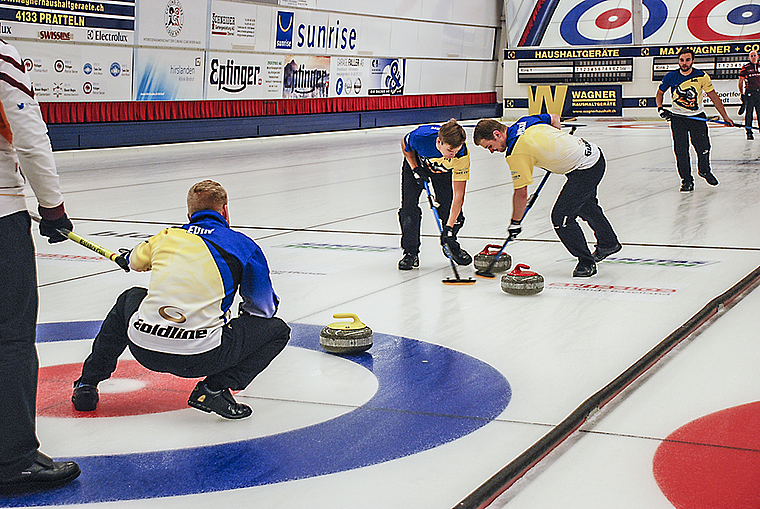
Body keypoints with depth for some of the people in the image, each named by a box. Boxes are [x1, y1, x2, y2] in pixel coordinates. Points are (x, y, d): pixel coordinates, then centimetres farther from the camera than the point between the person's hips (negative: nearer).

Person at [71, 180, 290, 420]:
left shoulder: (167, 236, 15)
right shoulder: (243, 245, 6)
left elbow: (134, 260, 39)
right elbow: (264, 308, 13)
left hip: (143, 350, 4)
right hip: (200, 358, -4)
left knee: (130, 298, 38)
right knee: (278, 330, 15)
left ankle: (87, 383, 35)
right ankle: (214, 388, -3)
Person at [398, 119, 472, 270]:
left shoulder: (462, 155, -39)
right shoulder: (420, 137, -41)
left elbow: (458, 194, -35)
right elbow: (405, 145, -12)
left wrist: (449, 227, -38)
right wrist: (415, 168, -21)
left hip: (444, 171, 0)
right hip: (417, 162, 0)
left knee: (450, 211, -9)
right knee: (409, 208, -15)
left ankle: (450, 245, 22)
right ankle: (410, 252, 3)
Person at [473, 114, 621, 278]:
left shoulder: (516, 153, -22)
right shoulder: (525, 121, 3)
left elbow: (521, 193, -17)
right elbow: (554, 119, 21)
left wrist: (515, 223, -5)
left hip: (586, 169, -10)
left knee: (561, 217, -9)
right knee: (585, 205, 31)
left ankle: (586, 263, 6)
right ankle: (609, 243, 53)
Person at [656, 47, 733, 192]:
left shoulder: (702, 76, -9)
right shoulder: (671, 77, -7)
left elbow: (714, 97, -3)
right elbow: (660, 93, 10)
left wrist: (725, 117, -4)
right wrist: (660, 108, -7)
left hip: (698, 117, 0)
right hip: (677, 117, 0)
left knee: (703, 148, -2)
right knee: (681, 151, -7)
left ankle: (704, 170, 28)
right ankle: (686, 180, 6)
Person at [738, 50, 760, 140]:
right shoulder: (745, 67, 1)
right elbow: (740, 81, 4)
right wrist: (742, 94, -2)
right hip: (749, 92, -3)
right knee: (749, 113, -2)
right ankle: (749, 132, 3)